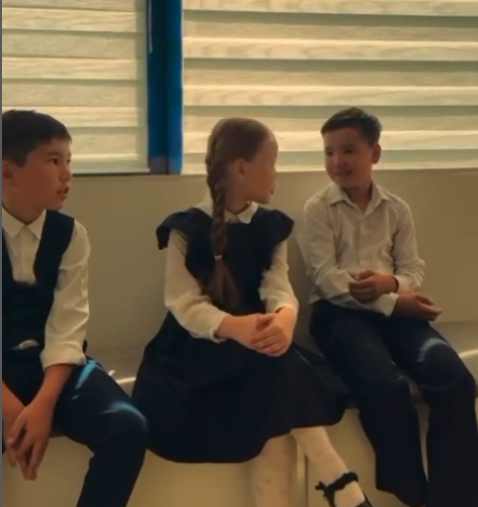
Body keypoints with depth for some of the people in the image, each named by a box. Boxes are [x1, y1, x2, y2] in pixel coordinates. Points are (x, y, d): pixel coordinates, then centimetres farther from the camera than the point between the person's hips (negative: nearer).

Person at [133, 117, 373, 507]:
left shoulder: (271, 227, 6)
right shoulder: (186, 229, -7)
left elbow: (279, 286, -9)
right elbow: (184, 303, -17)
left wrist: (284, 317, -35)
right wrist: (232, 327, -39)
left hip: (256, 341, 3)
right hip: (197, 348, -3)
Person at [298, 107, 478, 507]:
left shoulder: (397, 209, 15)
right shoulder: (318, 210, 3)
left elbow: (414, 269, 8)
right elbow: (328, 279, -8)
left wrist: (390, 283, -18)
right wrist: (395, 303, -17)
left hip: (395, 308, 4)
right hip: (339, 312, -3)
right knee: (386, 383, -33)